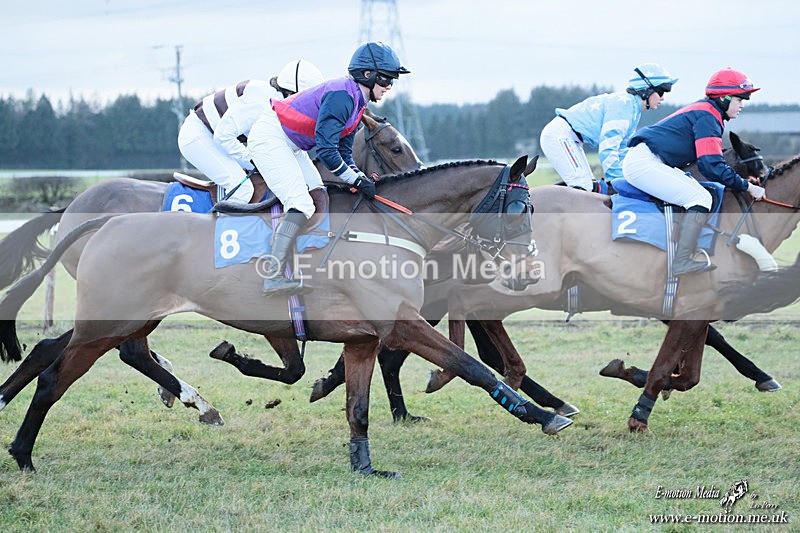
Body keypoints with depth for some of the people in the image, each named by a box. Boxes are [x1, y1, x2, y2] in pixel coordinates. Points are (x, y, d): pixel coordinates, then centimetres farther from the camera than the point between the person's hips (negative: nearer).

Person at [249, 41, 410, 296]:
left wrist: (361, 179, 0)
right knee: (302, 205, -19)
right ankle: (274, 277, -25)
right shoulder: (342, 95, -23)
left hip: (291, 146, 11)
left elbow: (343, 151, 14)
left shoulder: (357, 102, 9)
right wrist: (355, 179, -18)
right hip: (269, 138, -11)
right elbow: (326, 149, -26)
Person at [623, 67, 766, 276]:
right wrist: (746, 186, -12)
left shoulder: (706, 112, 19)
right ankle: (682, 262, -21)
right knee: (701, 199, -15)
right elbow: (712, 166, -20)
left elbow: (709, 163, 24)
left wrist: (740, 181, 13)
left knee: (699, 192, 13)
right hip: (643, 162, -11)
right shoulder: (707, 116, -13)